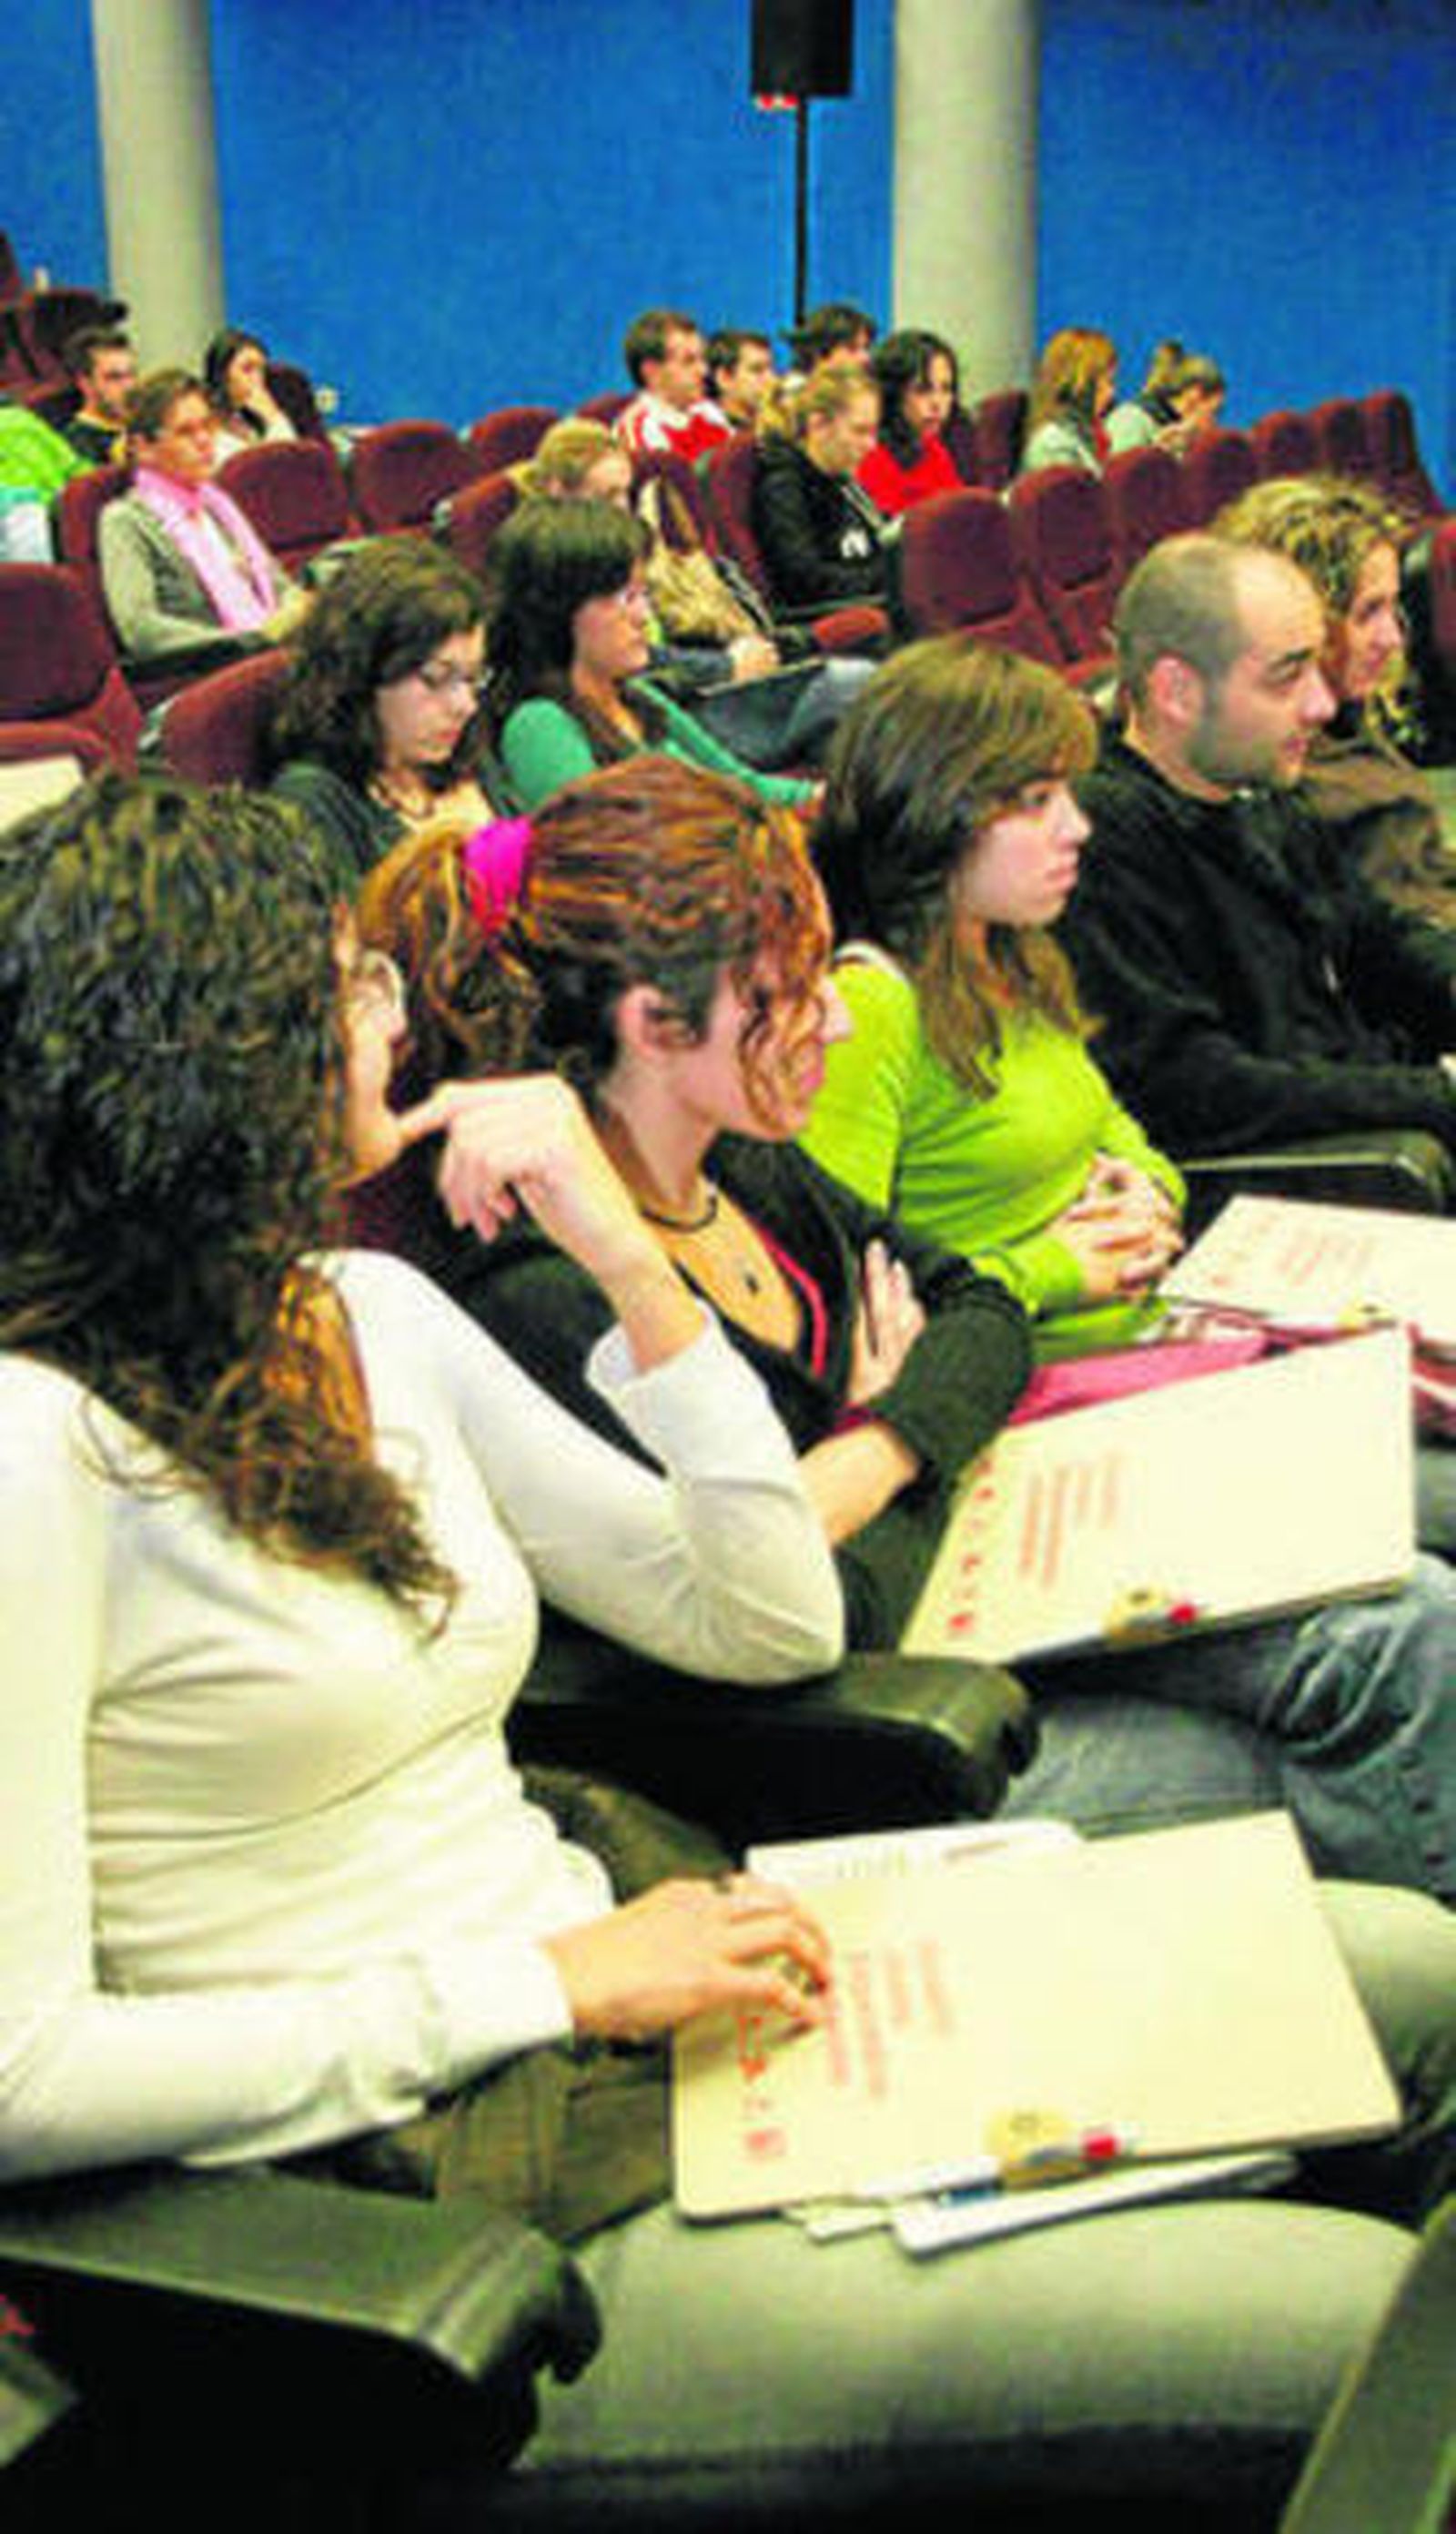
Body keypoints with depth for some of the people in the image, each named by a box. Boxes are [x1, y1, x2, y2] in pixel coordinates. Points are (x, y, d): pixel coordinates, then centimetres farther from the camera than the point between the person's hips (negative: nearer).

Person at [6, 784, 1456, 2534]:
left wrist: (630, 1261, 0)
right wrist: (547, 1982, -17)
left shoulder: (372, 1314, 9)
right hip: (434, 2200, -8)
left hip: (619, 2007, 8)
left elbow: (767, 1623, 11)